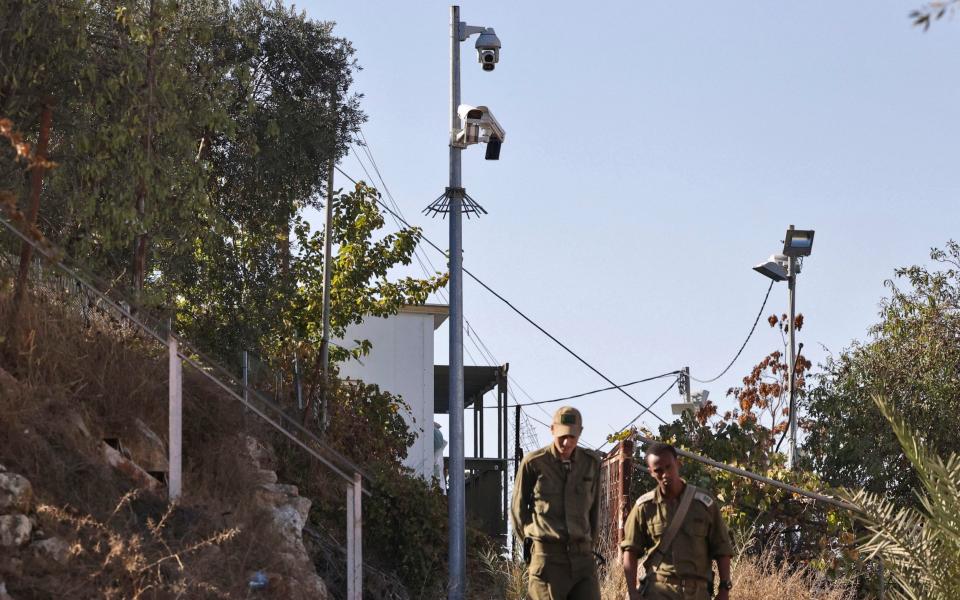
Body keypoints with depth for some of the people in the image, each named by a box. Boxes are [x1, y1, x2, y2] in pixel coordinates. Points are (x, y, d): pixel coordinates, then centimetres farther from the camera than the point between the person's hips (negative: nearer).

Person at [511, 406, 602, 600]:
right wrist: (532, 543, 8)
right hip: (547, 556, -3)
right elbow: (518, 510, 8)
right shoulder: (533, 463, -3)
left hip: (582, 557, 3)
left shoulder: (592, 462, 7)